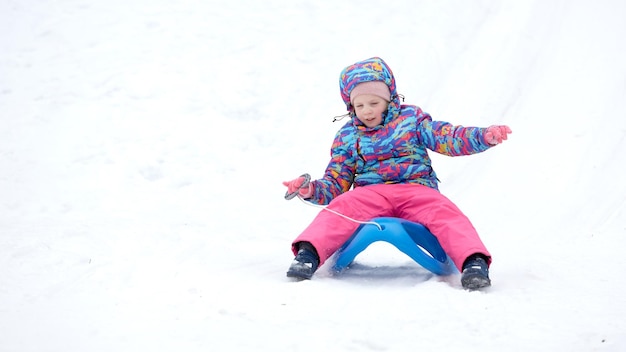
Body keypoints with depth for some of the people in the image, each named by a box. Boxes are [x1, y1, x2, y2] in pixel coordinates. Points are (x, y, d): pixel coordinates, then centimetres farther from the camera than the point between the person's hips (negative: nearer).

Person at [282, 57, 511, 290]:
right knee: (341, 207, -30)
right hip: (370, 193, 1)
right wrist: (310, 190, -6)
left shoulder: (411, 119, 14)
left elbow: (448, 139, 7)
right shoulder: (347, 137, 17)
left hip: (416, 190, -1)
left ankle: (472, 259, -46)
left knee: (443, 211, -32)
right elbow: (335, 183, 17)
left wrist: (484, 137, -11)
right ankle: (309, 252, -45)